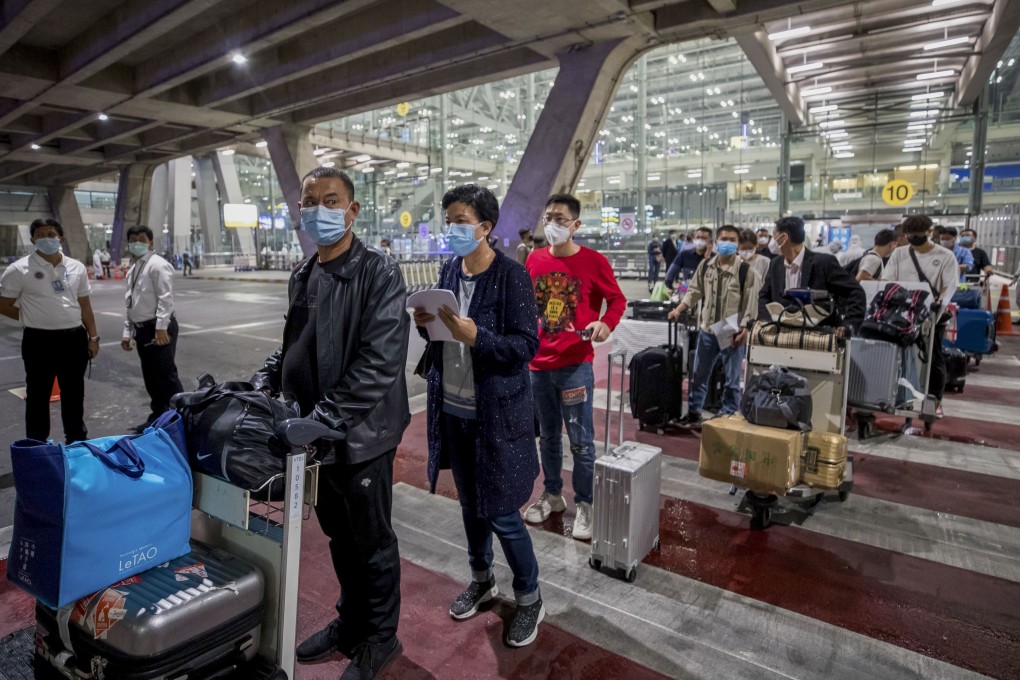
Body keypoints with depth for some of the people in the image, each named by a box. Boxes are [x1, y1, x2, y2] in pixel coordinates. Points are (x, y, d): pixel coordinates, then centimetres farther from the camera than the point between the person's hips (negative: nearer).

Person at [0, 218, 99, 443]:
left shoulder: (76, 268, 6)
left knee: (74, 393, 15)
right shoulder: (20, 269, -7)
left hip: (74, 338, 4)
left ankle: (77, 439, 29)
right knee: (38, 395, 7)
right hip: (39, 341, -4)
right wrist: (32, 317, 0)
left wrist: (93, 336, 9)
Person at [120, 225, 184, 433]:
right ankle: (158, 417, 25)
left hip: (158, 328, -9)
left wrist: (161, 328, -26)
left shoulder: (158, 265, -9)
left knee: (166, 376, -8)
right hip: (142, 329, 9)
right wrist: (127, 331, 19)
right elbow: (132, 304, 22)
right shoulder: (133, 269, 18)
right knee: (151, 377, 14)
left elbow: (165, 298, -19)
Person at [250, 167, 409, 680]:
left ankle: (380, 638, 34)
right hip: (315, 435, 7)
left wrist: (327, 418, -26)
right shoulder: (302, 276, 8)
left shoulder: (379, 272, -15)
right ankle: (351, 621, 44)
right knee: (339, 536, 23)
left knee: (372, 542, 12)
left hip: (360, 434, -7)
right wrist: (262, 385, 2)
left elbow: (380, 362, -23)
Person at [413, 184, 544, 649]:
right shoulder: (449, 269, 5)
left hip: (496, 413, -6)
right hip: (453, 409, 7)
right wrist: (426, 324, -8)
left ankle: (529, 598, 27)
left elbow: (527, 346, -17)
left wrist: (476, 337, -30)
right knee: (470, 504, 20)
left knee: (501, 513, 3)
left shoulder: (511, 275, -14)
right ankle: (481, 580, 43)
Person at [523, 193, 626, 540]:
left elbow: (617, 299, 0)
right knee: (548, 436, 17)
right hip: (538, 363, 4)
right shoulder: (534, 259, 4)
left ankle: (584, 504, 19)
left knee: (580, 439, 2)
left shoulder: (593, 261, -7)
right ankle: (552, 494, 34)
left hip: (575, 364, -4)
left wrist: (606, 323, -19)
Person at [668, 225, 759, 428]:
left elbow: (751, 303, -9)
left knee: (732, 380, 8)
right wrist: (679, 309, 1)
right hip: (707, 330, 4)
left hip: (733, 333, -4)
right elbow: (694, 291, 10)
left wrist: (744, 330, -15)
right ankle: (693, 413, 27)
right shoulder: (705, 266, 2)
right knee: (698, 375, 13)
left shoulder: (746, 270, -9)